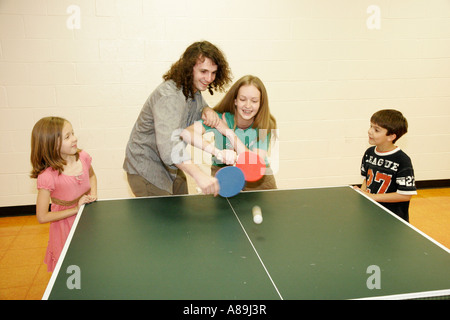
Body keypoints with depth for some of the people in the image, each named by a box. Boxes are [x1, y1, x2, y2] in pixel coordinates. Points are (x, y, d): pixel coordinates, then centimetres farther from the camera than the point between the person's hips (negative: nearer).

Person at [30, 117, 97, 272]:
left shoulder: (82, 157, -10)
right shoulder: (47, 176, -25)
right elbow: (42, 217, -17)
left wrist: (93, 193, -3)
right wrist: (76, 209, -19)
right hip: (66, 228, -4)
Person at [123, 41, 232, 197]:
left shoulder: (194, 89, -3)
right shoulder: (169, 96, -33)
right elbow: (168, 144, -47)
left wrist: (207, 110, -12)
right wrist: (199, 174, -62)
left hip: (172, 169, 9)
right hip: (146, 170, -9)